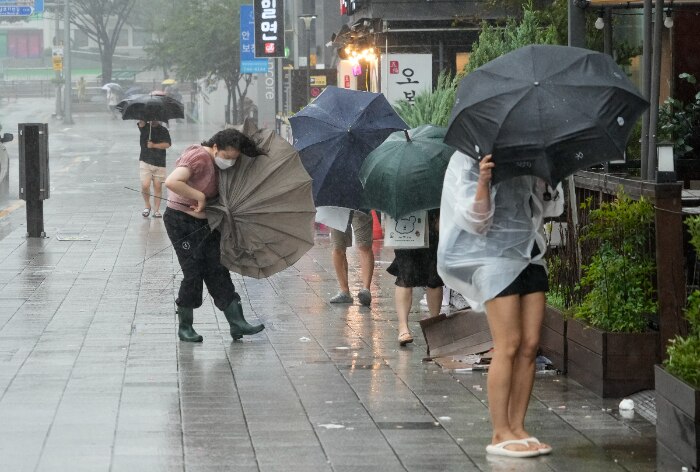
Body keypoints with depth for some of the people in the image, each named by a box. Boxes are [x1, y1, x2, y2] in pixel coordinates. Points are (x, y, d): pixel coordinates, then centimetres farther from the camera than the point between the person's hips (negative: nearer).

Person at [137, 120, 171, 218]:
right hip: (145, 161, -1)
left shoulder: (163, 130, 6)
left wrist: (154, 145, -15)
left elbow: (167, 144, -6)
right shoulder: (145, 127, 5)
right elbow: (140, 122, -17)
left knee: (158, 186, 1)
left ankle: (156, 210, 9)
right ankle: (147, 206, 11)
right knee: (145, 186, -12)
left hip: (159, 162, 1)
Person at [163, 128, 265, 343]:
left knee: (218, 272, 3)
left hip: (205, 223, 8)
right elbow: (172, 182, -31)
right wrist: (200, 196, -25)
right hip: (181, 221, -8)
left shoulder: (220, 166, 9)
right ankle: (185, 327, 7)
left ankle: (237, 322, 1)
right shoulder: (199, 157, -19)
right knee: (193, 273, -6)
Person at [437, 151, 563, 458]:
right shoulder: (472, 162, -4)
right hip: (497, 257, -7)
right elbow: (476, 221, -11)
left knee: (530, 345, 2)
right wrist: (483, 182, -27)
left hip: (531, 255, 7)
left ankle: (517, 428, 8)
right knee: (508, 345, -10)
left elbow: (549, 207, 19)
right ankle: (500, 435, -5)